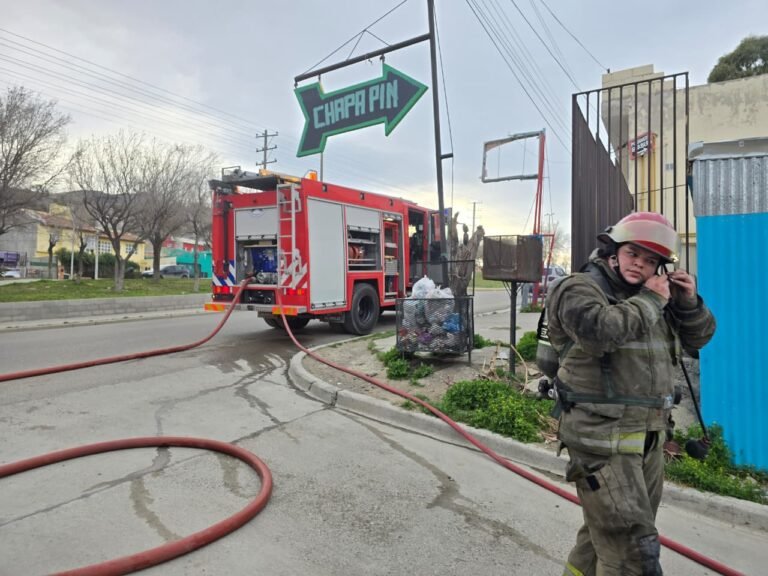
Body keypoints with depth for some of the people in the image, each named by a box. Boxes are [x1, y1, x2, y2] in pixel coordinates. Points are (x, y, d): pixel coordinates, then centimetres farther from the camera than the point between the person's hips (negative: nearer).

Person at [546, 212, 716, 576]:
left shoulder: (651, 296, 15)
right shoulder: (581, 289, -9)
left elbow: (697, 338, 19)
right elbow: (600, 332, -29)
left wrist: (689, 302, 1)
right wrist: (650, 301, -16)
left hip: (648, 436, 8)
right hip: (603, 440, -8)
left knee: (607, 530, 22)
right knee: (632, 547, -6)